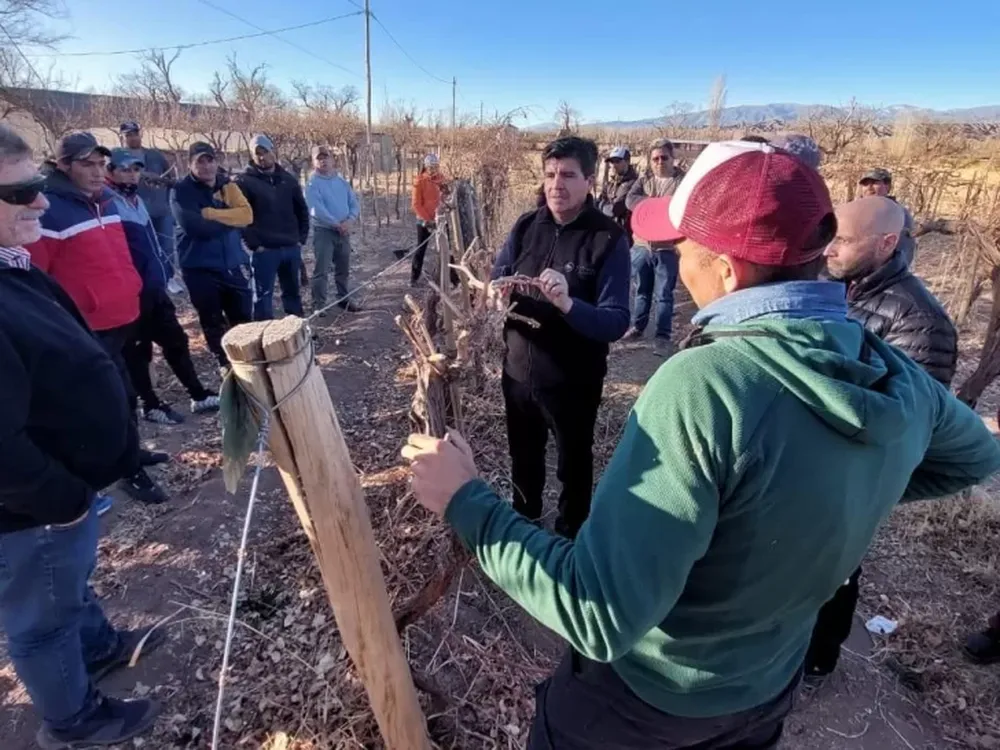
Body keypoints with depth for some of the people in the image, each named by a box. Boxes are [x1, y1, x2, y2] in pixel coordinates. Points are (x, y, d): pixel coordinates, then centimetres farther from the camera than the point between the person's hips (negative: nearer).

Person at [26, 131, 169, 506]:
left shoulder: (103, 199, 10)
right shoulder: (49, 211, -15)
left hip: (122, 316, 8)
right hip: (89, 326, -8)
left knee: (116, 393, 20)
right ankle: (130, 470, 11)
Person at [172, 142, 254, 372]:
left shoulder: (227, 185, 7)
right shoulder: (182, 191, -7)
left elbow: (246, 215, -9)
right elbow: (197, 227, -22)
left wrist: (211, 213, -17)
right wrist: (230, 219, -10)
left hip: (231, 264, 4)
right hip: (200, 268, -3)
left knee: (243, 317, 8)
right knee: (213, 321, 8)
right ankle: (225, 363, 23)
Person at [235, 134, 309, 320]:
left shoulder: (288, 179, 11)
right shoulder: (245, 181, -3)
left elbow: (302, 210, 16)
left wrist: (302, 238, 7)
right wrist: (253, 243, -14)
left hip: (291, 248, 5)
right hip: (264, 250, -4)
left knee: (293, 293, 14)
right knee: (263, 295, 0)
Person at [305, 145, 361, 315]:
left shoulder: (342, 181, 10)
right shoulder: (313, 183, -7)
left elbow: (355, 204, 5)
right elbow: (317, 210, -18)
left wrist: (349, 221, -12)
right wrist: (337, 224, -18)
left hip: (343, 231, 6)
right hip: (323, 231, -5)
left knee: (343, 269, 14)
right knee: (321, 270, -6)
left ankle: (344, 299, 27)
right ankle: (318, 304, -1)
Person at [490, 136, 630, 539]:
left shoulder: (609, 239, -16)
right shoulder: (526, 226, -2)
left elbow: (617, 322, -22)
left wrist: (567, 304, -39)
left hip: (573, 380, -4)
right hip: (518, 370, 5)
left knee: (574, 464, 18)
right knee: (523, 457, 25)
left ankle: (570, 534, 43)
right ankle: (523, 523, 52)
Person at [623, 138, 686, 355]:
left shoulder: (683, 181, -1)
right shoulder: (643, 181, 11)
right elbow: (630, 200, -6)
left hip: (668, 247, -4)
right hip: (641, 245, 4)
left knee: (664, 294, 1)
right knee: (642, 290, 16)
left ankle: (663, 337, 8)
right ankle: (638, 326, 31)